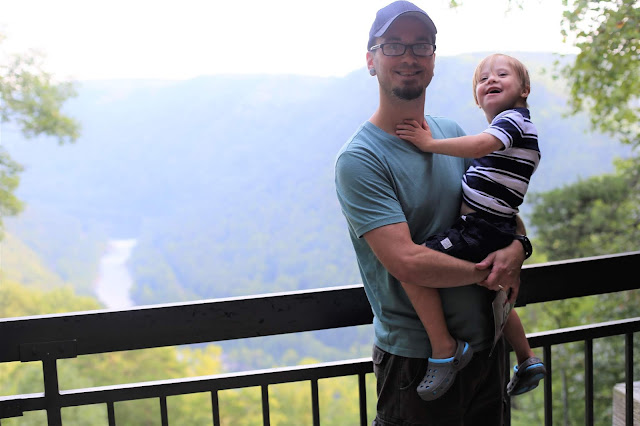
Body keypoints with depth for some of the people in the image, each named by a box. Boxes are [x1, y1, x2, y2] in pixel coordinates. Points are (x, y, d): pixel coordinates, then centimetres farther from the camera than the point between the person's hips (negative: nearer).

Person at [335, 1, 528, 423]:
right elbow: (407, 262, -26)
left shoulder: (453, 134, 4)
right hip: (416, 361, -6)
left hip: (486, 344, 7)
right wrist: (487, 272, -13)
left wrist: (516, 246, -11)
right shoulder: (359, 159, -18)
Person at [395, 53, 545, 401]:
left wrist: (430, 144, -23)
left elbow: (479, 146, -29)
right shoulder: (503, 128, 21)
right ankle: (528, 361, 45)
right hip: (490, 230, 11)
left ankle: (443, 347, -16)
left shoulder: (514, 118, -10)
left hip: (482, 229, -11)